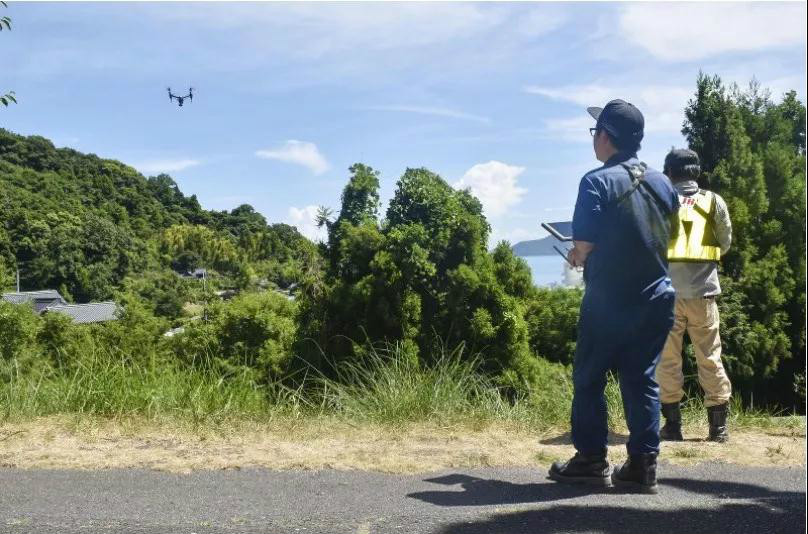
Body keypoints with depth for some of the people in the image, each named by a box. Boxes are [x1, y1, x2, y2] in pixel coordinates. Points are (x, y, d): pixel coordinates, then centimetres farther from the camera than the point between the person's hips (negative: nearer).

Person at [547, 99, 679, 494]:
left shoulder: (598, 181, -11)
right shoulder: (662, 183, 7)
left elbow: (585, 244, -15)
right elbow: (667, 238, 16)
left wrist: (578, 255, 7)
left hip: (608, 302, -5)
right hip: (655, 299, 5)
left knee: (589, 379, 7)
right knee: (642, 380, 8)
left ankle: (591, 460, 12)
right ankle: (642, 465, 8)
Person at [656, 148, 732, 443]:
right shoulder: (714, 202, 4)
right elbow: (725, 243, 11)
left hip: (666, 291, -1)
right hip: (703, 290, 1)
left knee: (667, 358, 7)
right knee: (710, 357, 9)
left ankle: (673, 424, 8)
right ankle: (719, 425, 10)